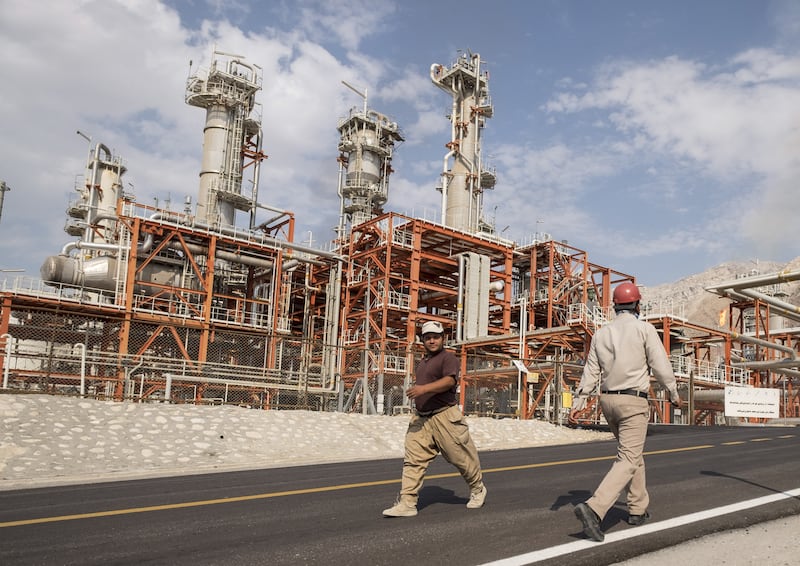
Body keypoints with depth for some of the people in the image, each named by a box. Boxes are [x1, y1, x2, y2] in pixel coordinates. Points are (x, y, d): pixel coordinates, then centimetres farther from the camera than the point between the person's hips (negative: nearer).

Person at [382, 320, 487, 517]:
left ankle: (477, 489, 30)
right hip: (420, 419, 7)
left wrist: (423, 389, -35)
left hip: (444, 417, -7)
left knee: (461, 456, 5)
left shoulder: (448, 358, -6)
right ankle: (407, 503, -4)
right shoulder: (422, 363, 21)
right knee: (413, 460, -4)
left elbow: (449, 381, -24)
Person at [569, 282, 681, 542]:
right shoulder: (644, 328, -7)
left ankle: (638, 508, 31)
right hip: (634, 402, -6)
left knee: (632, 453, 24)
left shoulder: (601, 333, 7)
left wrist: (578, 403, 2)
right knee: (627, 461, -8)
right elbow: (661, 365, -8)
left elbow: (591, 371, 3)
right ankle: (593, 508, -25)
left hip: (609, 400, 6)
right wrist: (673, 393, 7)